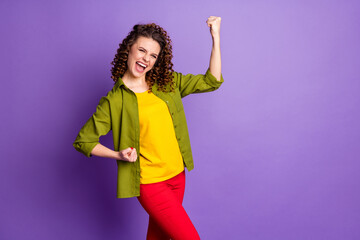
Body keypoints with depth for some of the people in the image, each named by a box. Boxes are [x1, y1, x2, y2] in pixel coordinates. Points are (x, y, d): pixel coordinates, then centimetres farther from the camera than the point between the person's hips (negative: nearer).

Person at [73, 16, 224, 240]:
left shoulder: (168, 83, 4)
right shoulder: (114, 100, -9)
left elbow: (211, 81, 1)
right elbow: (83, 141, -2)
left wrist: (216, 37, -4)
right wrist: (118, 155, -15)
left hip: (177, 175, 5)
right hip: (150, 183, -5)